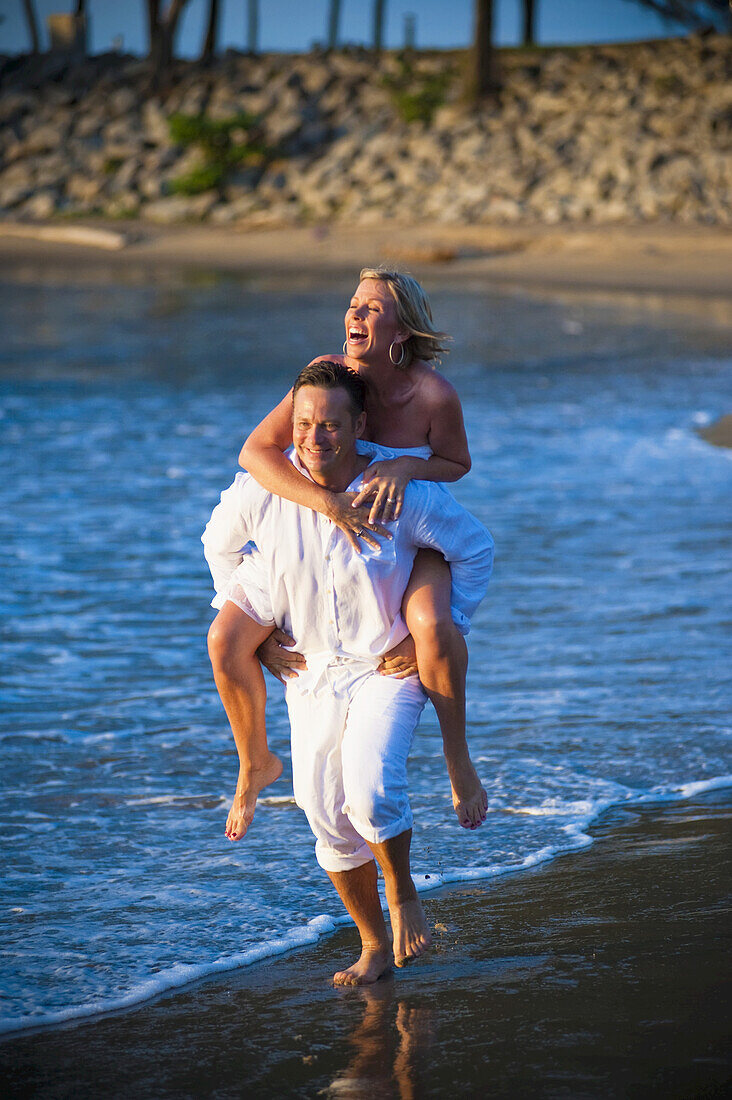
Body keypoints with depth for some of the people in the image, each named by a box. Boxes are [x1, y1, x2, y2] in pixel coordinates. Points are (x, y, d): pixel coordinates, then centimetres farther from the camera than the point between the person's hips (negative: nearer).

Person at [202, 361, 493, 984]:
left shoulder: (406, 494, -18)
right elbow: (220, 545, 10)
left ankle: (404, 893, 4)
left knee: (372, 790, -25)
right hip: (311, 672, 3)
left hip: (387, 667, -3)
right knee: (331, 820, 4)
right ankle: (374, 947, 23)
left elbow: (475, 549, -1)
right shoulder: (262, 493, -13)